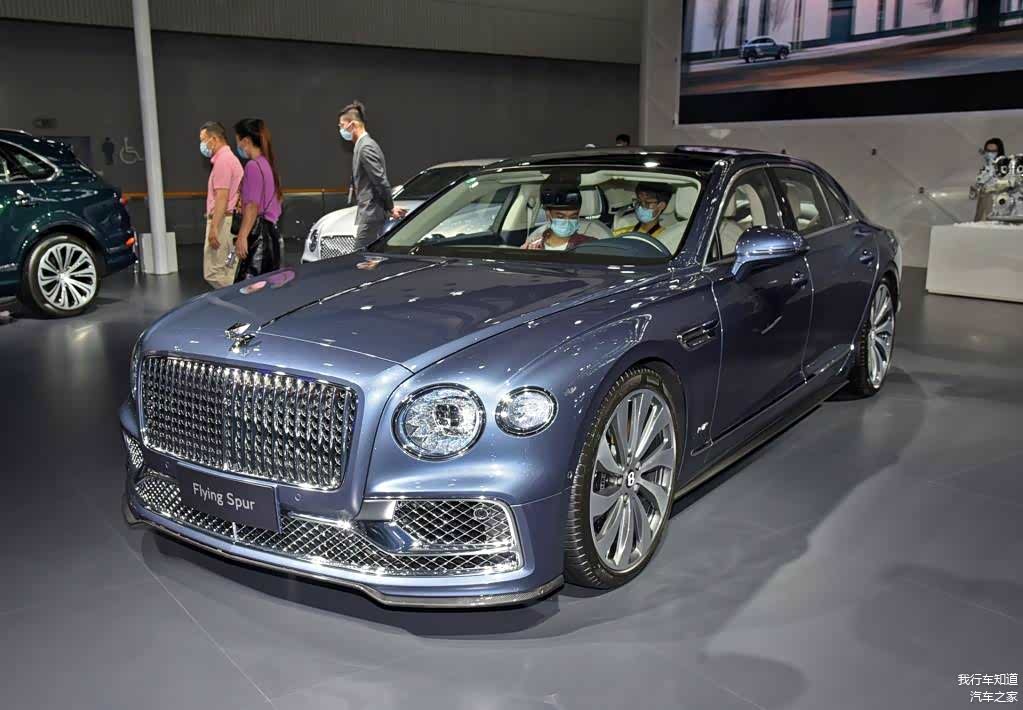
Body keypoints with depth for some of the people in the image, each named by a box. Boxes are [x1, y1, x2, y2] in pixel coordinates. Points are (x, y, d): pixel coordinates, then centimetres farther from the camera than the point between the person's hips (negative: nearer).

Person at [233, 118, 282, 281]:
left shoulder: (253, 166, -13)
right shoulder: (266, 163, 15)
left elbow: (253, 206, -18)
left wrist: (242, 237, -20)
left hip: (258, 232, -10)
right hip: (270, 230, 10)